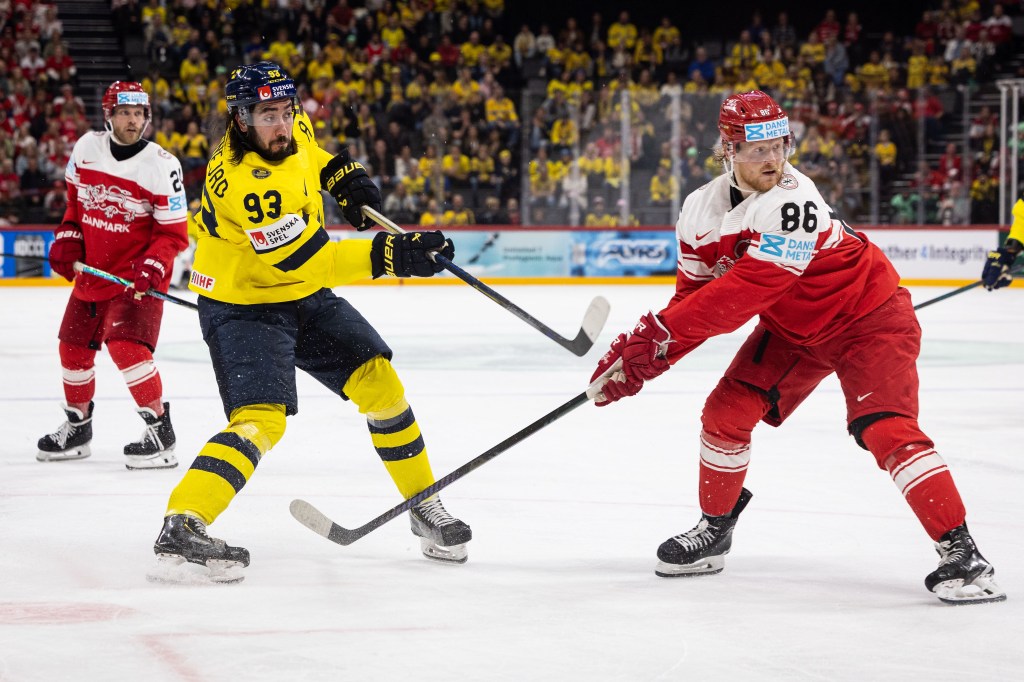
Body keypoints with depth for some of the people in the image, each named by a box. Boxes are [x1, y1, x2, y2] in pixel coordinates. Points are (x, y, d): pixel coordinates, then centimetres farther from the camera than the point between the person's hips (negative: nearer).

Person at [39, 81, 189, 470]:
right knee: (73, 346, 14)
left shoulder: (162, 166, -15)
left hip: (136, 276, -6)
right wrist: (67, 239, 6)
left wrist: (152, 267, -25)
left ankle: (160, 429, -14)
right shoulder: (86, 149, -1)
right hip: (91, 270, 6)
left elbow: (173, 232, -11)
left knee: (126, 345, -24)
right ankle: (77, 427, 35)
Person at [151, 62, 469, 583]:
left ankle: (425, 506, 18)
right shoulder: (244, 182, -32)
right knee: (260, 418, -25)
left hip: (304, 297, 8)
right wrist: (389, 254, -40)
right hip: (243, 306, -8)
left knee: (378, 382, 4)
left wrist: (341, 173, 7)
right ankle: (180, 528, -30)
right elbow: (306, 260, -36)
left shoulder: (290, 130, -6)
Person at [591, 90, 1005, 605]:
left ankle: (960, 551, -22)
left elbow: (744, 293, -38)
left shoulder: (793, 200, -33)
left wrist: (660, 331, -37)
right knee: (725, 412, -1)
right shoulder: (702, 211, -8)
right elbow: (693, 297, -2)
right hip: (791, 328, 7)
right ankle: (714, 530, 20)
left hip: (868, 317, -7)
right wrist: (640, 359, -16)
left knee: (885, 428, -23)